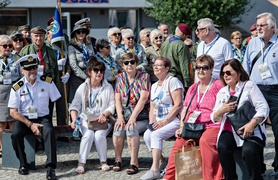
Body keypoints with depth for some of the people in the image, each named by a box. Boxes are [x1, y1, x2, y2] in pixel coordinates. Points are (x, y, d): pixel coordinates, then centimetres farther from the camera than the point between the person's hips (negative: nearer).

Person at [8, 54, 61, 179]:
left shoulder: (47, 82, 0)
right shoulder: (17, 87, -3)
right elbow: (13, 112, -4)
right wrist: (30, 124, -15)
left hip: (43, 118, 0)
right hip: (24, 119, 0)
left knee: (49, 131, -33)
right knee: (15, 134, -29)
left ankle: (50, 167, -32)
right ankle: (23, 164, -7)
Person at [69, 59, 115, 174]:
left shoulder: (108, 87, 5)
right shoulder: (83, 87, 5)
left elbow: (112, 105, 1)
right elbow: (74, 106, 1)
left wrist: (104, 115, -17)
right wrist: (74, 120, -14)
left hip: (103, 120, 0)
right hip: (86, 119, 1)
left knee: (99, 135, -29)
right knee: (88, 135, -29)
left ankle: (104, 162, -9)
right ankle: (81, 163, -22)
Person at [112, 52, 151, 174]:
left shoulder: (144, 76, -2)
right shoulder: (120, 77, 11)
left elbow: (143, 99, -12)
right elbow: (118, 99, 5)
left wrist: (133, 117, -20)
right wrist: (120, 117, -10)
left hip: (141, 116, -3)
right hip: (125, 115, 3)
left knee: (131, 128, -32)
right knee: (118, 128, -27)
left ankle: (134, 163, -27)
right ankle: (117, 160, -13)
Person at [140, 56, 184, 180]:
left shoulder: (173, 81, -6)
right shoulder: (154, 86, 19)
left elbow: (178, 105, -15)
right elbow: (152, 108, 19)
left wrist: (165, 121, -18)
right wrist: (152, 122, 1)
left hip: (174, 120, -7)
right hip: (158, 122, 7)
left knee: (156, 135, -28)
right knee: (147, 135, -17)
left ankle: (155, 169, -29)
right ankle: (161, 161, 1)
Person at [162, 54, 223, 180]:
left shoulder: (218, 85, 2)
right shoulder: (192, 88, 21)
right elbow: (185, 110, 19)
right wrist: (182, 128, 6)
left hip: (213, 126, -5)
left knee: (205, 140, -36)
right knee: (179, 141, -20)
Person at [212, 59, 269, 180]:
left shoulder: (249, 86, 6)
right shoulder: (222, 92, 21)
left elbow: (263, 107, -5)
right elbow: (214, 118, 18)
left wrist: (252, 123, -23)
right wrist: (222, 111, -6)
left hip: (250, 130, -4)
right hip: (229, 130, 4)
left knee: (249, 150, -34)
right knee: (222, 147, -29)